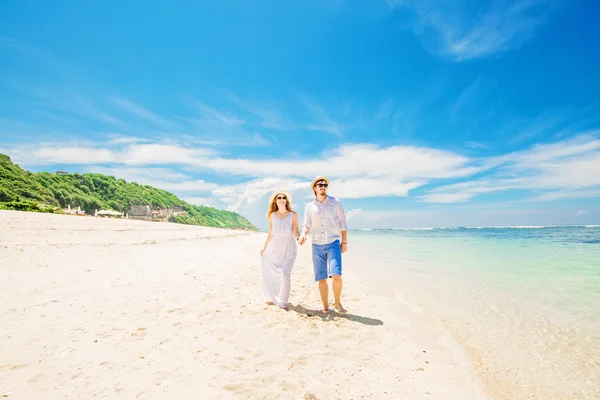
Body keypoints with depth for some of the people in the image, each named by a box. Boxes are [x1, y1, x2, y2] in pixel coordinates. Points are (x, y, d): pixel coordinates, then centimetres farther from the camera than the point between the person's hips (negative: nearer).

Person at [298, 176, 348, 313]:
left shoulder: (335, 202, 3)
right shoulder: (310, 207, 9)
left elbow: (342, 223, 5)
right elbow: (306, 224, 7)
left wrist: (344, 242, 1)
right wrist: (303, 234, -15)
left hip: (333, 243, -2)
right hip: (317, 245, 2)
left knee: (336, 275, -16)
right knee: (321, 279, 5)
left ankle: (337, 303, 7)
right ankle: (325, 307, 19)